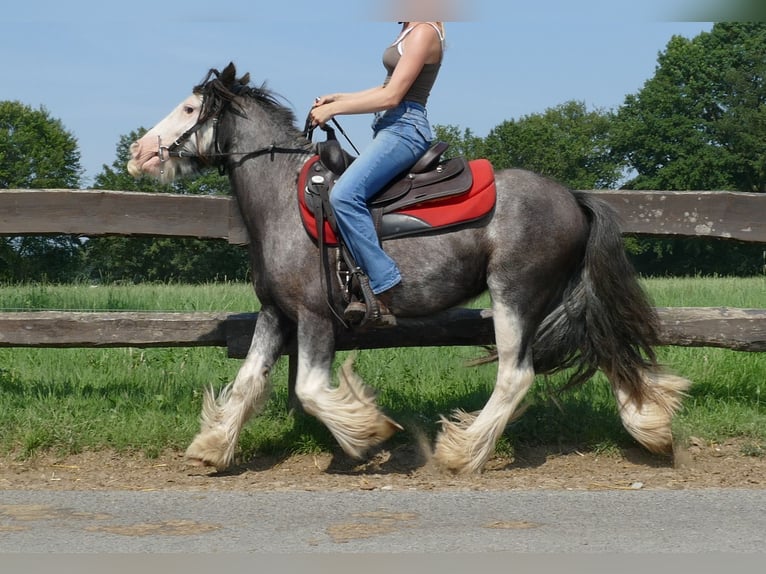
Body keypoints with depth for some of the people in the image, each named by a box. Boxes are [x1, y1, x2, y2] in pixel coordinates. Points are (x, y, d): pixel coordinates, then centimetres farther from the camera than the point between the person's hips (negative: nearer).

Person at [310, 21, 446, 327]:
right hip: (390, 128, 11)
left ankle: (385, 289, -26)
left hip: (403, 129, -11)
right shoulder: (410, 31, 19)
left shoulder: (424, 33, -11)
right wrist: (338, 98, 14)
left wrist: (334, 109, -12)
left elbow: (391, 97, -15)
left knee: (344, 194, -27)